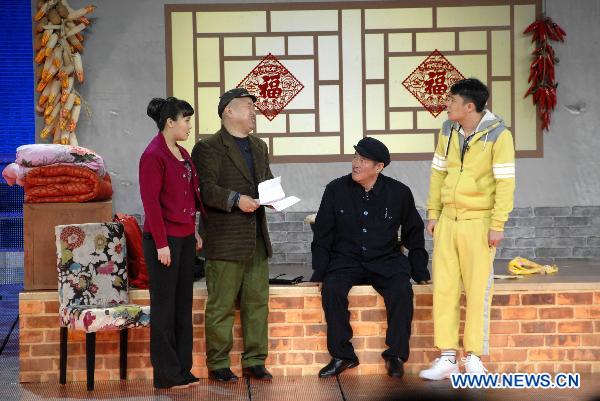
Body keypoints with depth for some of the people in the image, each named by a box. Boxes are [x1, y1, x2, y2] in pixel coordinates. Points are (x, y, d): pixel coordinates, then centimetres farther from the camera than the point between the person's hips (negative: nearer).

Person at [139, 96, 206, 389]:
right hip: (164, 241, -8)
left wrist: (194, 231, 15)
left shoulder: (182, 154, 13)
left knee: (183, 305, 12)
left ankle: (183, 370, 20)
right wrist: (161, 243, -18)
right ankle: (166, 375, 8)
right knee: (164, 307, 0)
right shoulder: (153, 155, -13)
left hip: (185, 238, 9)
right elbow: (151, 202, -16)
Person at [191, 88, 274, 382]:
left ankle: (254, 362, 17)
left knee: (257, 302, 9)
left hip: (257, 239, 7)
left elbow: (268, 180, 25)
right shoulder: (208, 148, -5)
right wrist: (236, 199, -26)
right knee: (221, 305, -1)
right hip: (225, 241, -7)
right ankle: (218, 365, 8)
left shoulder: (259, 147, 19)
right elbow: (206, 189, -14)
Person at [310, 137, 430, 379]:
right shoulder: (336, 190, 0)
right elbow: (322, 236, 5)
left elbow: (414, 234, 12)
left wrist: (419, 272, 8)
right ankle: (342, 355, -17)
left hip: (386, 261, 0)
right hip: (346, 260, 0)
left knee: (402, 291, -30)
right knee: (332, 289, -30)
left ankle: (396, 354, -14)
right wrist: (319, 273, -3)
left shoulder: (399, 193, 0)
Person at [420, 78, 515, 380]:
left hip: (478, 222, -5)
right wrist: (433, 213, 10)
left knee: (478, 290, 1)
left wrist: (497, 225, -15)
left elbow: (505, 182, -12)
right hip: (447, 220, 5)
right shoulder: (448, 131, 6)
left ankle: (474, 358, 12)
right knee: (444, 289, 4)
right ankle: (447, 358, 11)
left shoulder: (498, 135, -11)